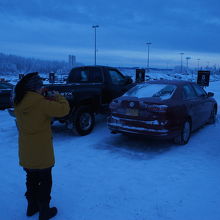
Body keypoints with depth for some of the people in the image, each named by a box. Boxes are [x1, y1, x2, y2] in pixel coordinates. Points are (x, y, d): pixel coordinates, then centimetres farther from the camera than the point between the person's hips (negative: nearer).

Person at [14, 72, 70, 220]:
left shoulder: (18, 104, -2)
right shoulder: (41, 103, -24)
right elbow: (64, 109, -19)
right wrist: (57, 97, -2)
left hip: (26, 152, 7)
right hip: (42, 153, -7)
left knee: (31, 179, 24)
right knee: (45, 182, 12)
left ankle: (32, 207, 41)